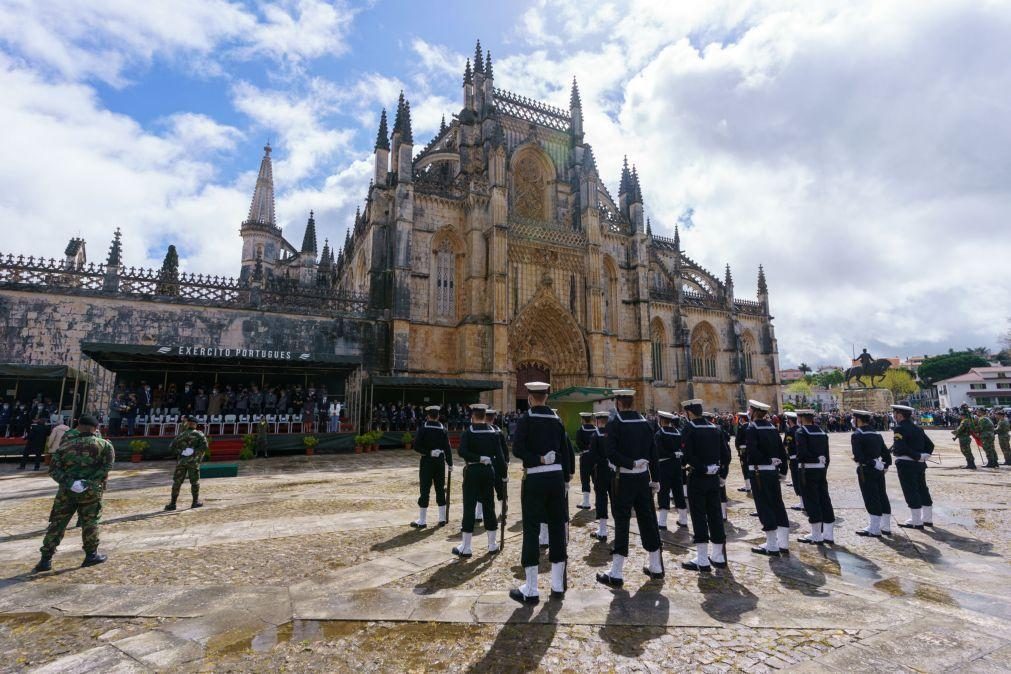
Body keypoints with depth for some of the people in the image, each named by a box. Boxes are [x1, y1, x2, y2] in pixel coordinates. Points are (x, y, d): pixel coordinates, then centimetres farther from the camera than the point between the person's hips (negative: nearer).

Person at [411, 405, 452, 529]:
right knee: (440, 489, 11)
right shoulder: (443, 429, 0)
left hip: (427, 462, -2)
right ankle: (442, 519, 17)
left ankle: (422, 520, 6)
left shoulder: (423, 428, -6)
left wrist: (427, 452, -6)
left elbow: (416, 446, -14)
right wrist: (450, 463, 5)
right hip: (440, 461, 3)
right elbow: (448, 448, -1)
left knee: (425, 490, 2)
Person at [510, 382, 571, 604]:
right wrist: (566, 479, 16)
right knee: (557, 528, 11)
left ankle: (531, 590, 7)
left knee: (531, 530, 2)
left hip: (535, 478, -4)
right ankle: (558, 586, 21)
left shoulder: (525, 419, -6)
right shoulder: (557, 420, 8)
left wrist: (538, 459, -11)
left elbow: (517, 449, -19)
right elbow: (566, 451, 10)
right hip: (556, 477, 5)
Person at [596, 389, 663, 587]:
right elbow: (653, 453, 7)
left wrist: (630, 463, -18)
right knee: (648, 520, 14)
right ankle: (656, 567, 26)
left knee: (622, 521, -1)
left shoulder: (614, 423, -10)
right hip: (644, 477, 5)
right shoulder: (645, 422, 5)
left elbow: (610, 452, -23)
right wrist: (655, 479, 11)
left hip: (624, 478, -5)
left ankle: (616, 574, 4)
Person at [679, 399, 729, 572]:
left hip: (697, 478, -6)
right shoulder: (715, 428, 7)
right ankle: (719, 557, 23)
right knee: (715, 514, 13)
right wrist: (723, 473, 12)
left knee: (699, 516, 0)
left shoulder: (690, 428, -11)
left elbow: (687, 454, -20)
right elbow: (726, 453, 6)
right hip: (714, 478, 6)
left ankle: (702, 561, 5)